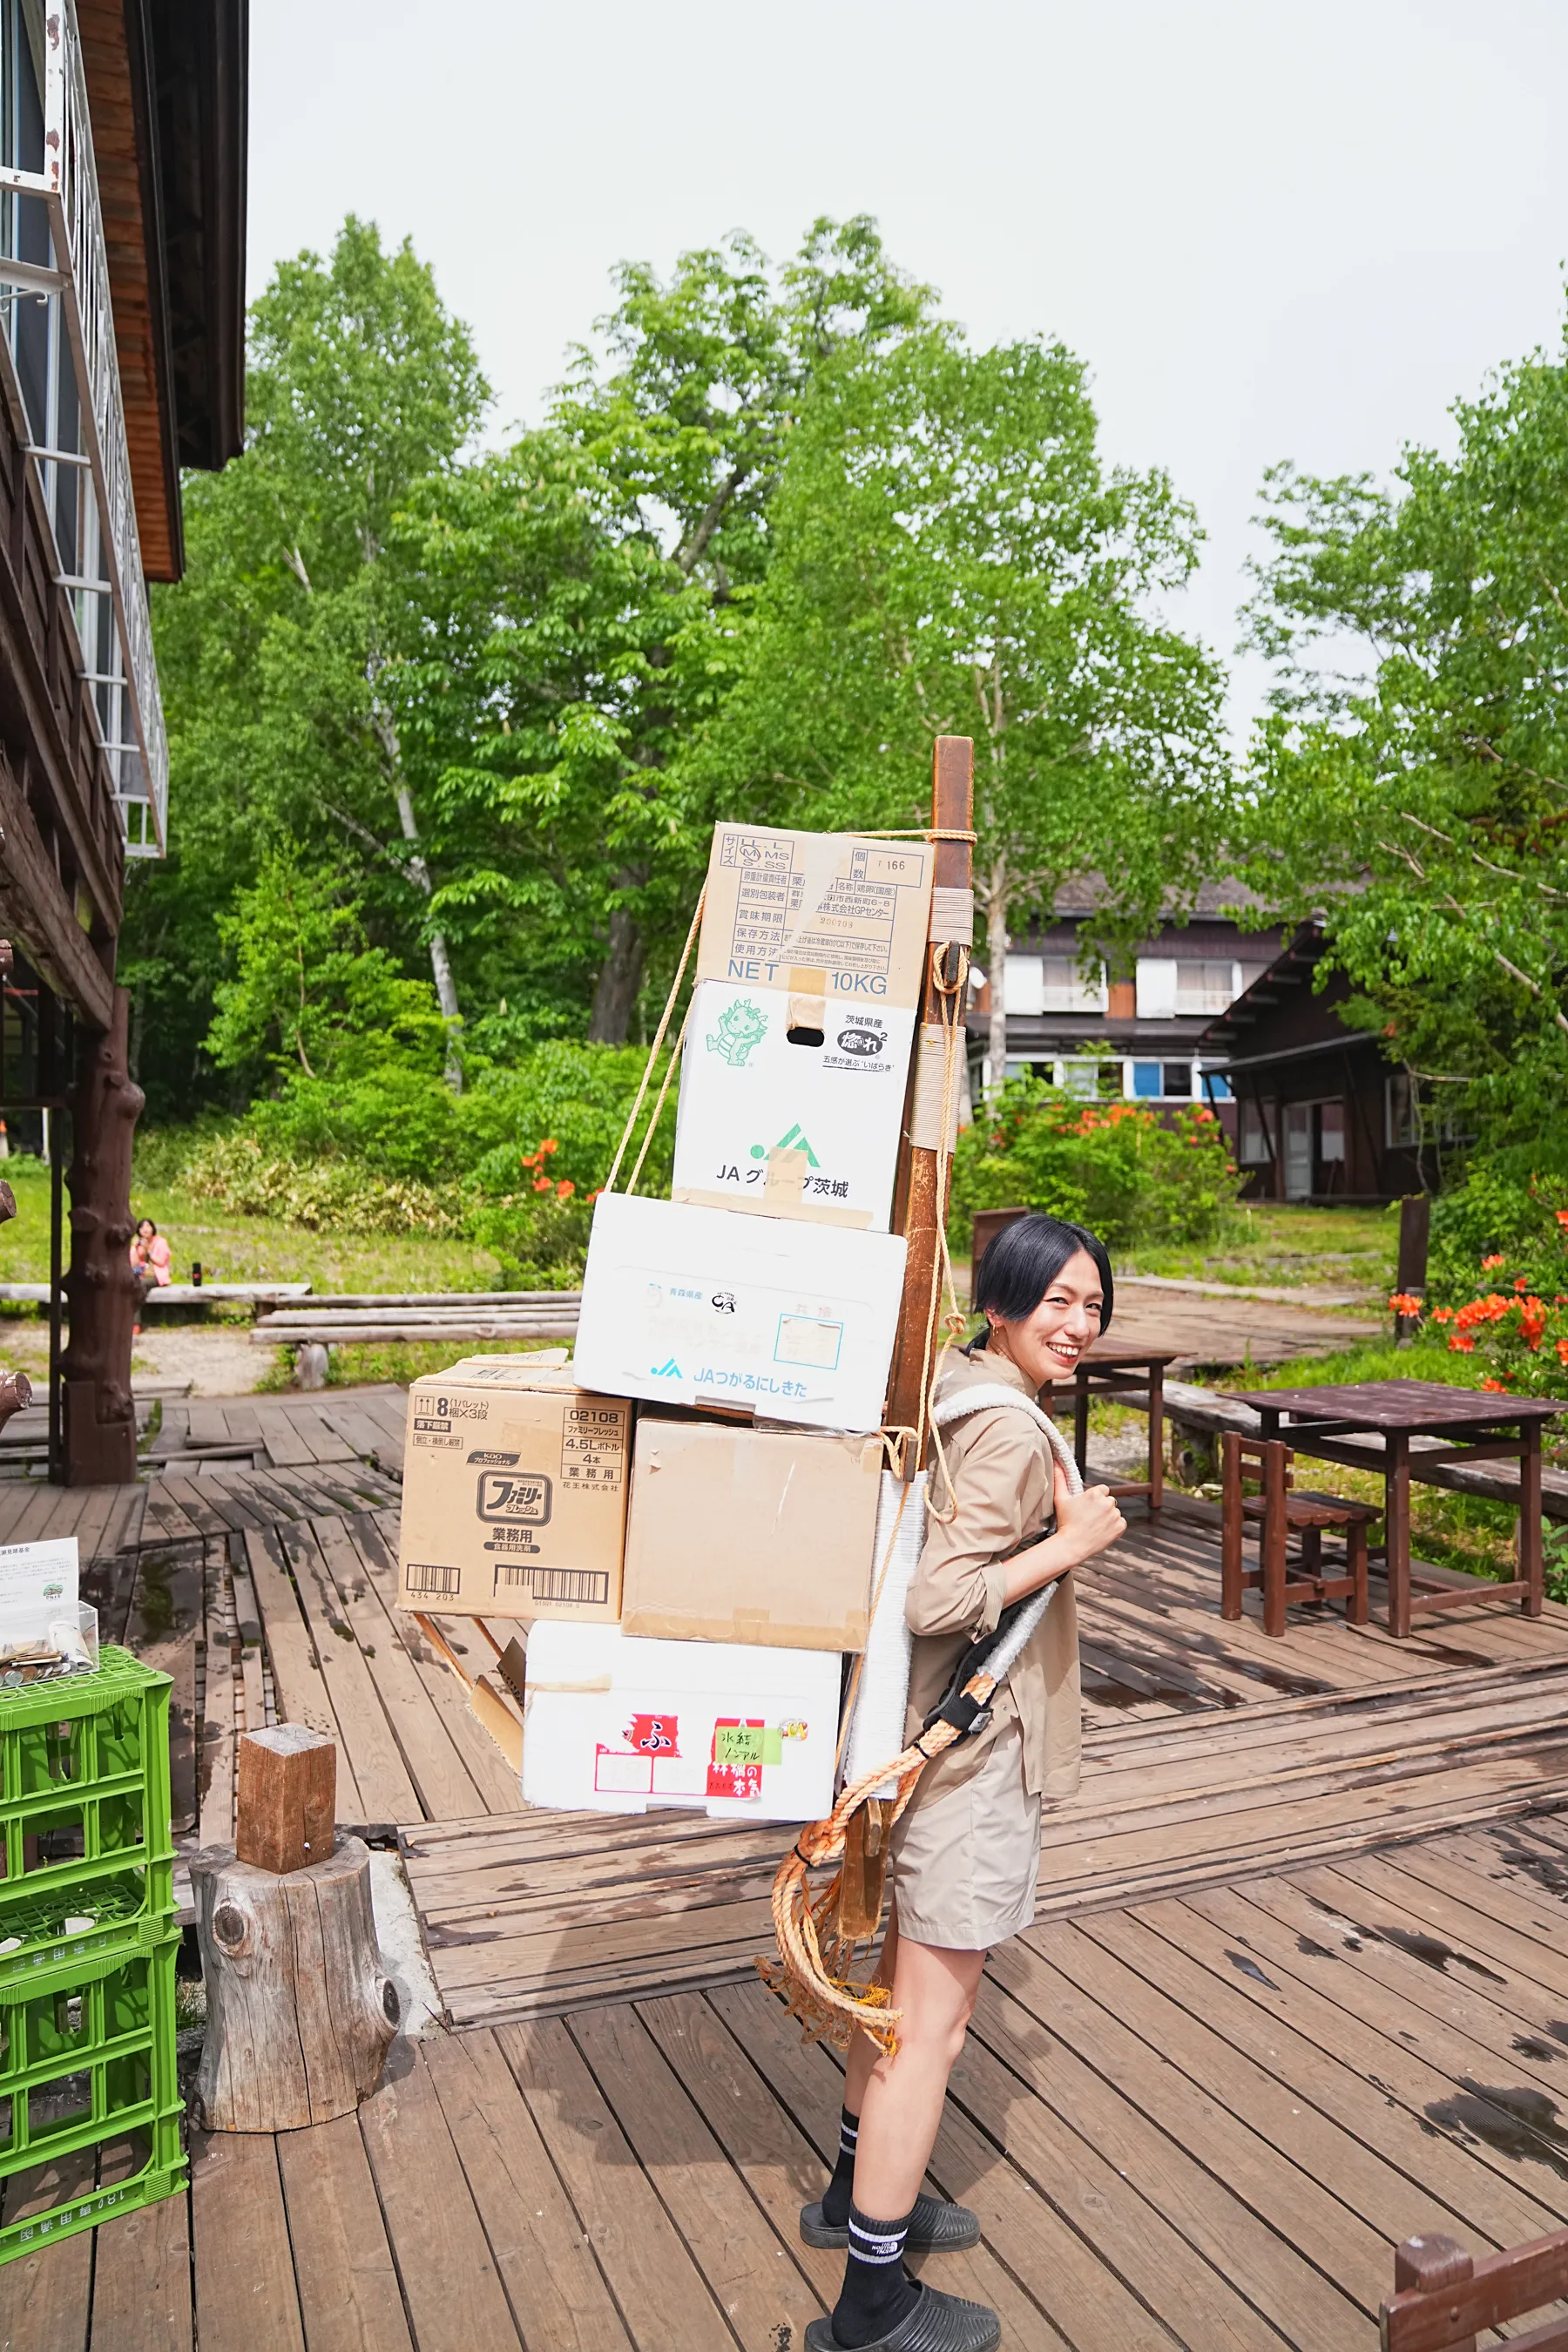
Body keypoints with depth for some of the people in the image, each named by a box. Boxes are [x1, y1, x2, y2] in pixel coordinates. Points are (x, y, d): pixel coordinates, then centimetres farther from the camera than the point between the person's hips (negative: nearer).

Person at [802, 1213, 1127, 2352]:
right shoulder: (1012, 1433, -23)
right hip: (972, 1752, -10)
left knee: (904, 1981, 25)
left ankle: (859, 2193, 45)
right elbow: (937, 1601, -29)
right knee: (934, 2023, 5)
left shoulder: (960, 1397, 6)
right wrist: (1070, 1545, -23)